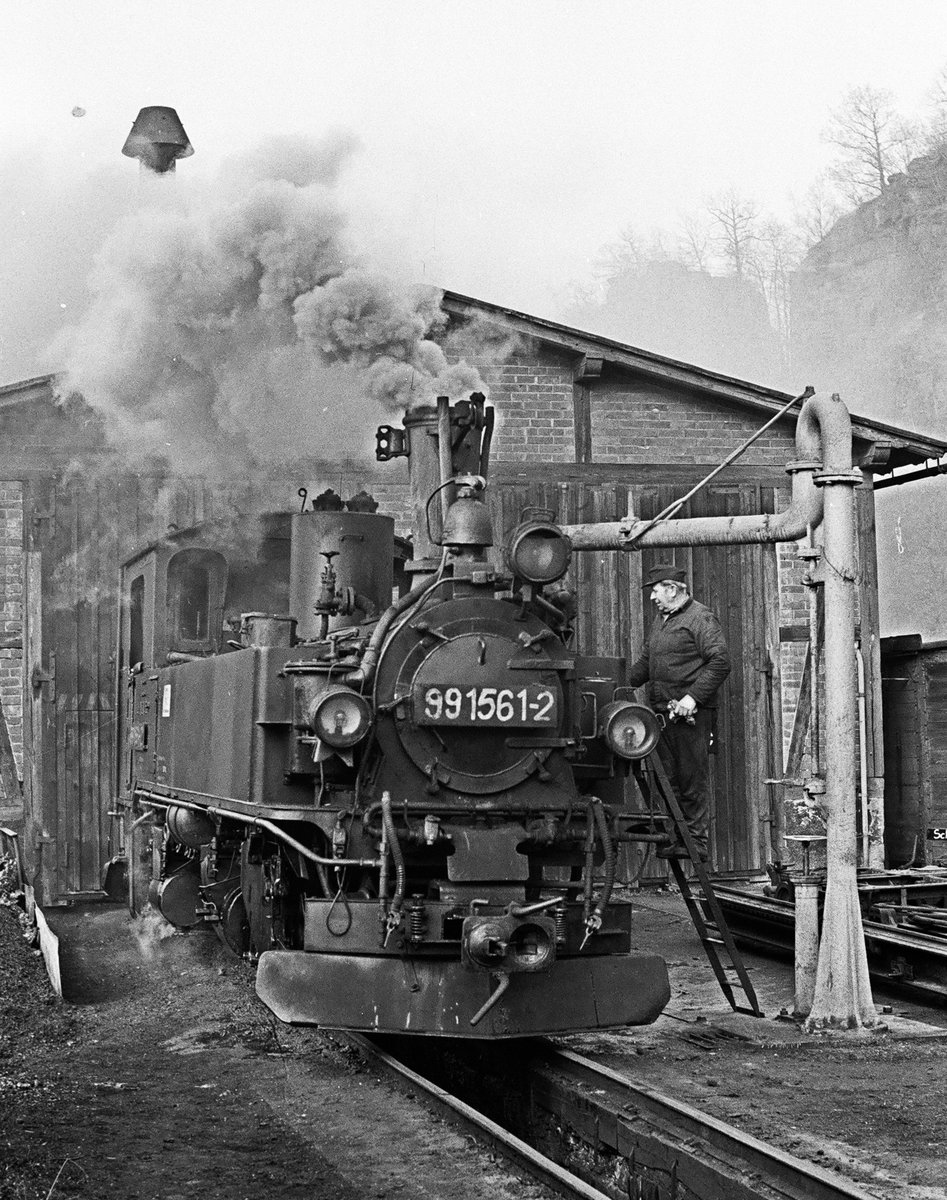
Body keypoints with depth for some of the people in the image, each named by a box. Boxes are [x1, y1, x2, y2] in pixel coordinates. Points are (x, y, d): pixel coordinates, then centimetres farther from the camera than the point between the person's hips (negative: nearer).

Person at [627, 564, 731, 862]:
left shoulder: (700, 619, -7)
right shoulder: (661, 620, 20)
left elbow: (720, 662, -16)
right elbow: (645, 663, 28)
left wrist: (693, 696, -21)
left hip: (690, 714, -8)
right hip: (662, 713, 8)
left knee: (692, 780, -4)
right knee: (666, 780, 8)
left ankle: (696, 841, 0)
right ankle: (672, 838, 13)